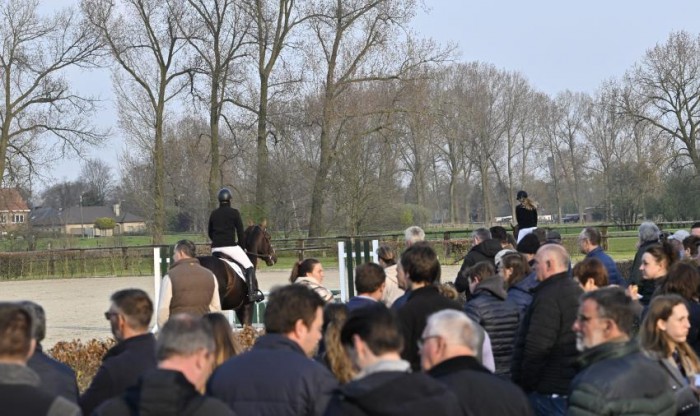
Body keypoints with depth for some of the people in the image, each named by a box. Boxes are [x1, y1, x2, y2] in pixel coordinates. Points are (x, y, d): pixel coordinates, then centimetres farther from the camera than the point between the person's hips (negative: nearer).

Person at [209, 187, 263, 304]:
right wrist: (241, 245, 11)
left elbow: (210, 233, 16)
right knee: (249, 267, 3)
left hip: (215, 249, 5)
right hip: (230, 246, -5)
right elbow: (240, 232, -2)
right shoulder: (234, 212, -2)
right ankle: (252, 293, -10)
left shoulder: (213, 214, 12)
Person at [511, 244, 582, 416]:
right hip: (574, 382, 10)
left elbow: (536, 349, -22)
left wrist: (524, 385, -14)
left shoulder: (548, 296, -18)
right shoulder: (577, 291, 14)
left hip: (549, 389, -10)